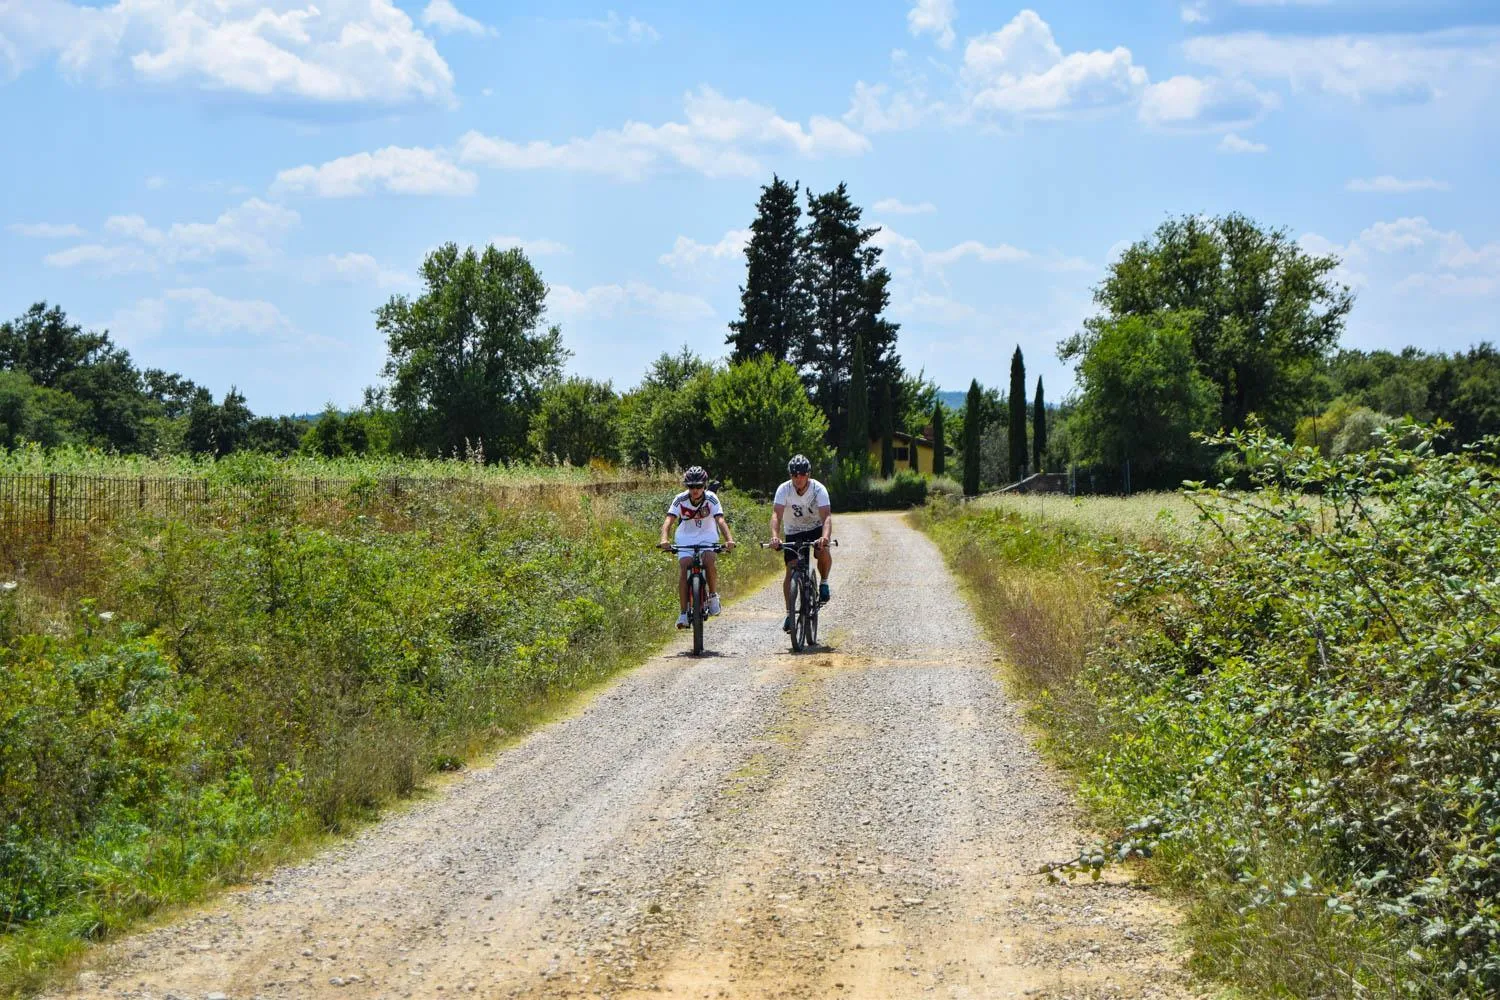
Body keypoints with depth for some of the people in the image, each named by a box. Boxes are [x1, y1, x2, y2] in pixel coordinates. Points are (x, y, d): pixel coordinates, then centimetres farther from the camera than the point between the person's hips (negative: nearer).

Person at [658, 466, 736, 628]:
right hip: (686, 538, 1)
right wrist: (664, 539, -45)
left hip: (707, 537, -1)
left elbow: (720, 520, -29)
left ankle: (713, 595, -4)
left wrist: (729, 539, -46)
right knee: (683, 567, -17)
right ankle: (684, 612, -12)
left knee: (710, 561, -28)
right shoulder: (680, 499, -17)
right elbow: (669, 520, -26)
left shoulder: (711, 498, -18)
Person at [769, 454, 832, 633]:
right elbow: (776, 514, -32)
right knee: (791, 570, -9)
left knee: (823, 552, -32)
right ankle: (790, 613, -1)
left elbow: (826, 516, -35)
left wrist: (825, 537, -55)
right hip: (793, 532, 1)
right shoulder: (784, 489, -22)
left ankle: (824, 583, -4)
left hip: (815, 528, -1)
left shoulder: (818, 489, -24)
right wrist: (775, 536, -51)